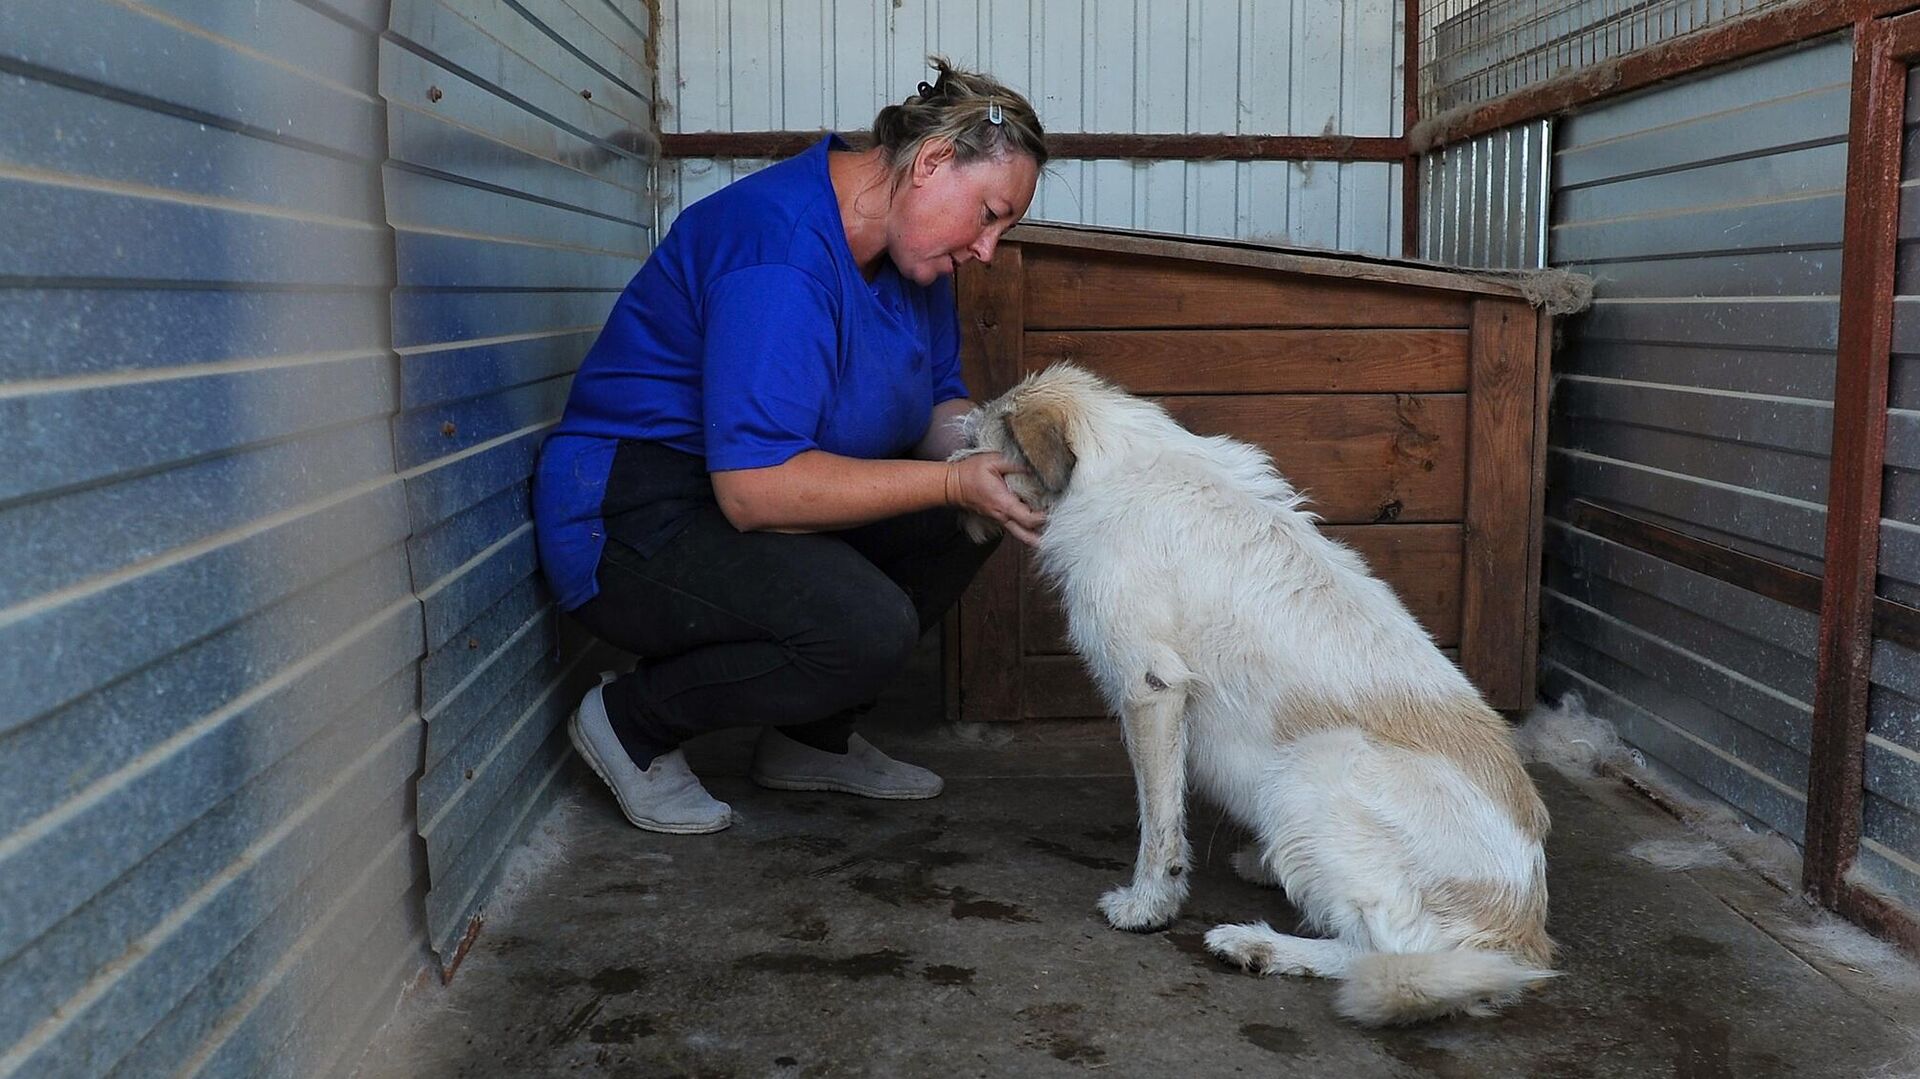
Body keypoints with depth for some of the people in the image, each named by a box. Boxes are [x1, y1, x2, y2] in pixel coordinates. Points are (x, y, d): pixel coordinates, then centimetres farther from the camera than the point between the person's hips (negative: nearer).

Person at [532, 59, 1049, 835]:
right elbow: (755, 489, -32)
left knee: (971, 515, 0)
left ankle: (813, 738, 13)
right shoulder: (782, 248, -27)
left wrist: (997, 462, -12)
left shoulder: (909, 246, 4)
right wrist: (954, 483, -29)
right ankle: (632, 723, -5)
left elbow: (940, 401, 11)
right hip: (632, 525, -10)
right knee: (869, 624, -29)